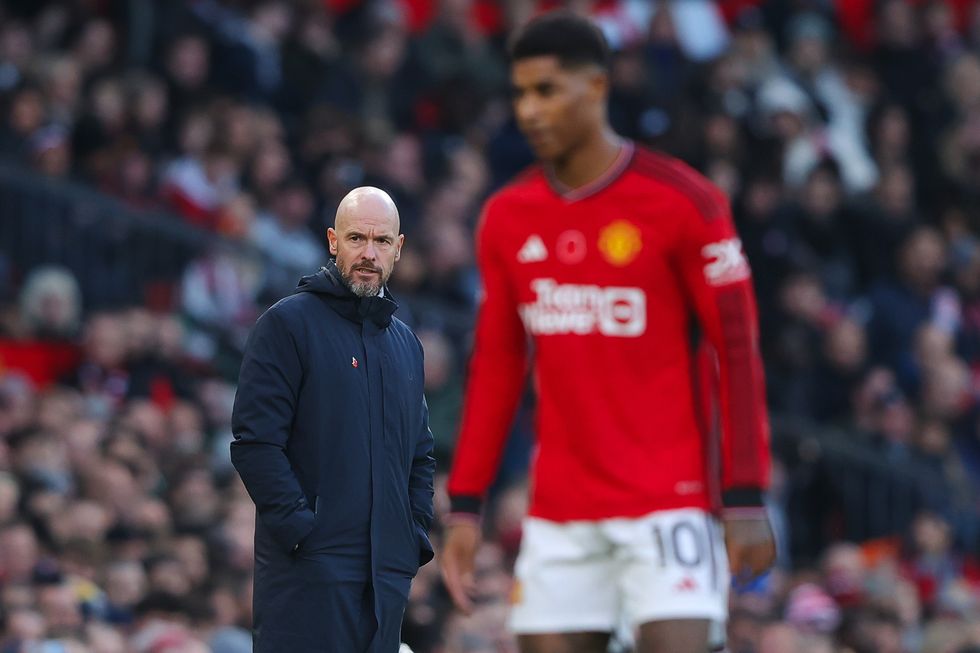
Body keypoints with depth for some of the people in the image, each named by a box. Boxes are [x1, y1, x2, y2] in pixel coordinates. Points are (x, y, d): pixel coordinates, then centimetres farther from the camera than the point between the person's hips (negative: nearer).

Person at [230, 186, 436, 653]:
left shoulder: (405, 343, 18)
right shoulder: (288, 323, -3)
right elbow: (254, 442, -10)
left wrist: (416, 537, 10)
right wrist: (300, 528, -17)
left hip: (388, 572, 7)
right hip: (309, 568, -7)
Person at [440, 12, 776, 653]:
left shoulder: (682, 202, -6)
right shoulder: (507, 218, 9)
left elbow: (738, 353, -6)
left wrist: (747, 501, -12)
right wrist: (465, 506, 10)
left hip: (669, 501, -5)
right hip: (558, 515, 5)